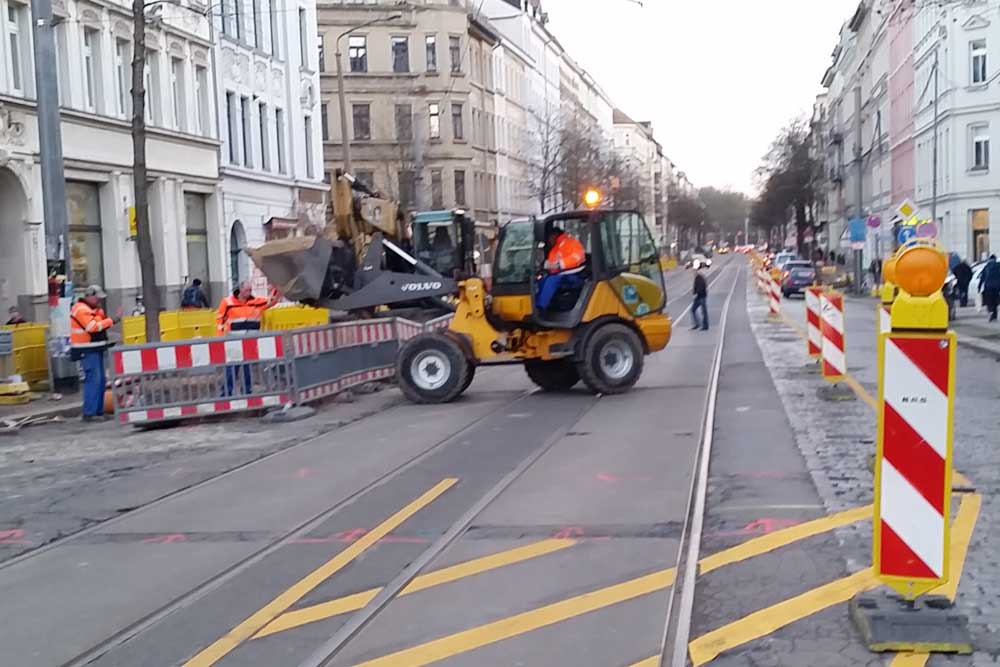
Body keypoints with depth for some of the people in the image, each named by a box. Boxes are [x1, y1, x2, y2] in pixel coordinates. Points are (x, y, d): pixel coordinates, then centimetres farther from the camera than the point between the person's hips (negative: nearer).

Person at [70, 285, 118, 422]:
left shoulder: (93, 309, 19)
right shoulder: (81, 310, -13)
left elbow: (100, 324, 16)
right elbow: (93, 326, -23)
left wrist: (109, 320, -2)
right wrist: (110, 321, -14)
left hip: (96, 349, 10)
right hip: (87, 351, -10)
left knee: (101, 380, 13)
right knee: (93, 380, -15)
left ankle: (98, 411, 20)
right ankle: (89, 413, -15)